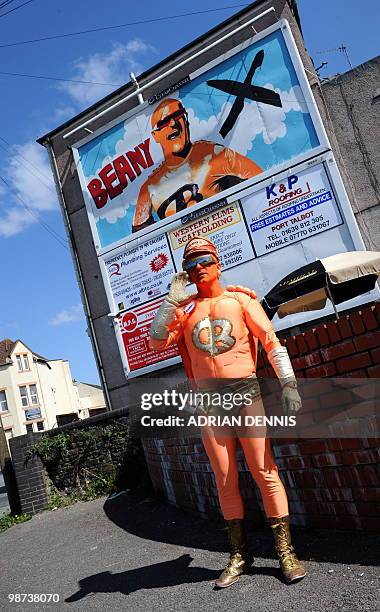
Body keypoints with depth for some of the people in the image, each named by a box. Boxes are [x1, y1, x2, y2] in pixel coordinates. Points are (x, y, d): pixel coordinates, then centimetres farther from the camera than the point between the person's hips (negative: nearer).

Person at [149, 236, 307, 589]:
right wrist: (172, 298, -3)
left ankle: (286, 551, 11)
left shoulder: (240, 298, 7)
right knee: (225, 480, 7)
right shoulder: (184, 310, 14)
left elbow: (271, 341, 1)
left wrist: (288, 383, -10)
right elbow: (156, 341, 1)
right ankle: (239, 555, 19)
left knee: (264, 472, -2)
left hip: (245, 391, -2)